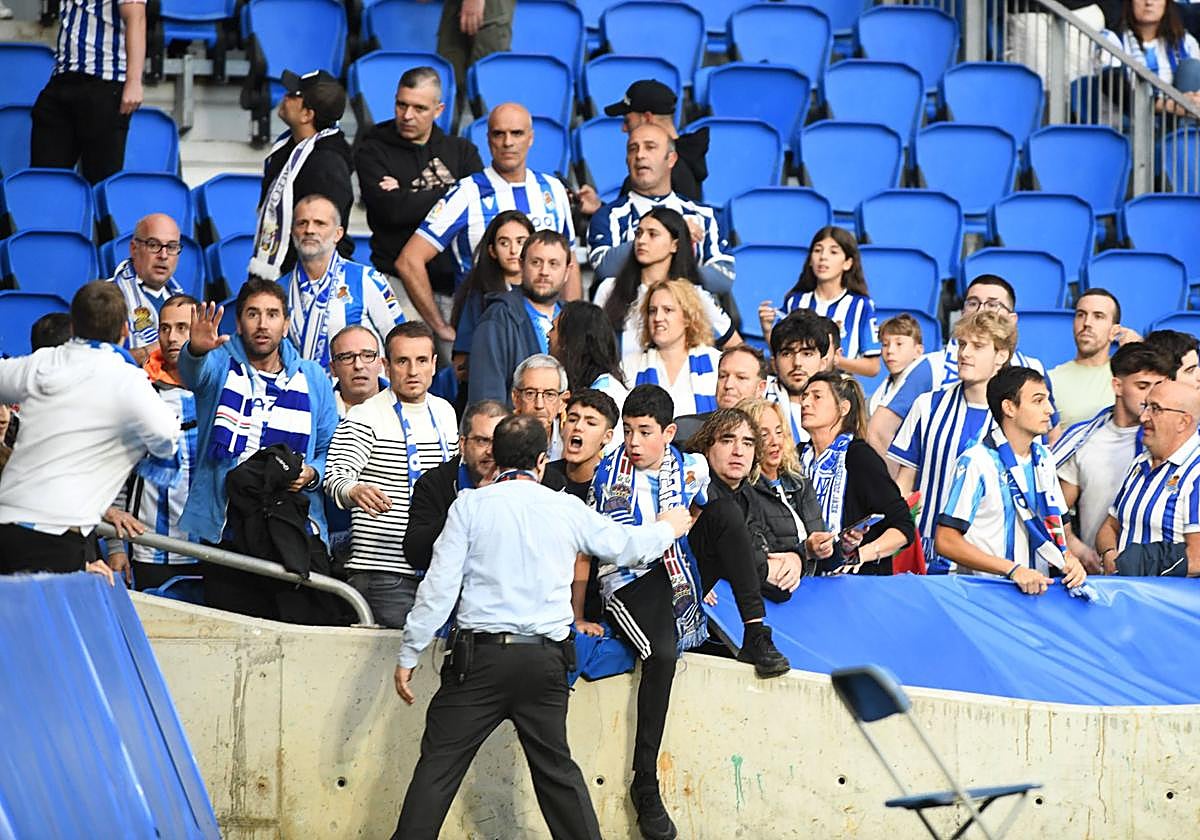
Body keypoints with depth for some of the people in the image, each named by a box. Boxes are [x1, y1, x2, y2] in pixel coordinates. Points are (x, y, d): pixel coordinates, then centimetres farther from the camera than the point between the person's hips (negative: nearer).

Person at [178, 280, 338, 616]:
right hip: (225, 533, -1)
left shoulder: (313, 378, 13)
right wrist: (196, 350, -42)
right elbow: (193, 372, -18)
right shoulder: (220, 365, 7)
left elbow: (330, 449, 15)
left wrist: (312, 474, -7)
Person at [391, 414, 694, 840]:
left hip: (480, 654, -2)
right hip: (545, 658, 3)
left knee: (439, 763, 0)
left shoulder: (471, 505, -1)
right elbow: (626, 545, 20)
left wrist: (408, 655, 1)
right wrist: (666, 529, 42)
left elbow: (440, 586, -5)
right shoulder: (567, 509, 5)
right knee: (556, 767, 13)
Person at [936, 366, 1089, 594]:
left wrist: (1069, 559, 1)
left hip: (1038, 588, 5)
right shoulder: (976, 462, -6)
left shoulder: (1044, 459, 18)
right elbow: (946, 541, -10)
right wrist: (1013, 569, -17)